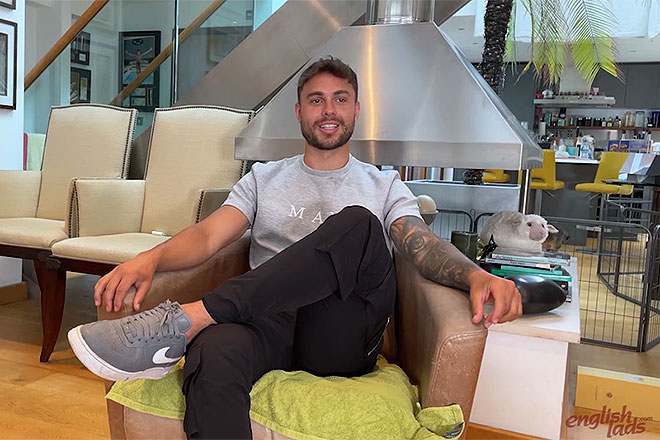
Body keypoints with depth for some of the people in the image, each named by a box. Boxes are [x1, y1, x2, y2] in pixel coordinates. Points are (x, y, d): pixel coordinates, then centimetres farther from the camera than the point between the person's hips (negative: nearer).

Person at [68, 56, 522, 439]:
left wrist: (476, 275, -23)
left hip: (342, 338, 0)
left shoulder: (383, 185, 18)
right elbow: (209, 235, 6)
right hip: (269, 320, 1)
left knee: (357, 224, -30)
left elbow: (425, 245, 0)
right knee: (213, 355, -38)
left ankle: (185, 321, -33)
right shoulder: (264, 178, 21)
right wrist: (152, 258, -16)